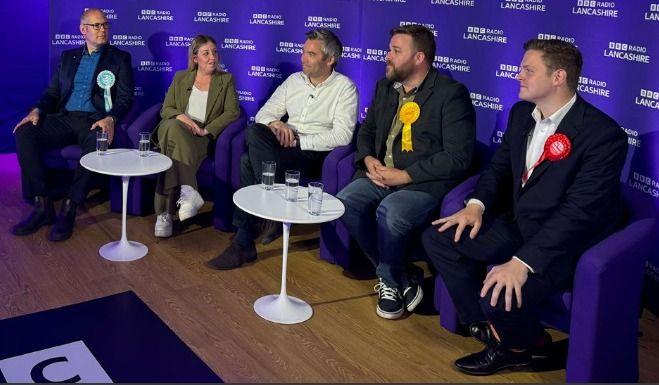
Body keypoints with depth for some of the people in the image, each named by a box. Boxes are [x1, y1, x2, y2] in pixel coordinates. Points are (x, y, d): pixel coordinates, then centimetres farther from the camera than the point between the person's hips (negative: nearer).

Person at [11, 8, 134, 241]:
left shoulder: (120, 58, 10)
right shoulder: (68, 57, 22)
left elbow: (125, 98, 1)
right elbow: (52, 92, 19)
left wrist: (110, 119, -20)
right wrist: (37, 110, -4)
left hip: (95, 121, -4)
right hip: (64, 118, 4)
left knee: (97, 143, -39)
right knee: (24, 133, -24)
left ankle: (69, 210, -29)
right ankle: (42, 206, -21)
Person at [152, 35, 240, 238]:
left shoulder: (226, 80, 13)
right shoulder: (180, 78, 19)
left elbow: (233, 112, 0)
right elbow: (166, 109, 13)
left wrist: (207, 130, -13)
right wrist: (180, 116, -12)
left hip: (201, 137, -1)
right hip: (175, 130, 1)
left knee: (174, 147, -35)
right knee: (174, 126, -38)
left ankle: (165, 213, -38)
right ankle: (188, 191, -46)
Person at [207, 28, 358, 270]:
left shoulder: (344, 87, 0)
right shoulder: (294, 80, 18)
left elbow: (342, 135, -13)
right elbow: (264, 112, 18)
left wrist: (298, 140, -17)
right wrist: (274, 123, -7)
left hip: (315, 153, -5)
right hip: (285, 144, 6)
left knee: (250, 163, -28)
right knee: (255, 132, -29)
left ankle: (244, 243, -16)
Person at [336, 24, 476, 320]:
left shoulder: (451, 94, -7)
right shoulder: (384, 87, 15)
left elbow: (457, 157, -12)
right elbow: (366, 131, 26)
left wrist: (404, 175, -16)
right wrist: (369, 160, 2)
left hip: (423, 182, -6)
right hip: (380, 175, 7)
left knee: (390, 214, -34)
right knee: (344, 203, -21)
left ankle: (390, 280, -1)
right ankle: (404, 277, -5)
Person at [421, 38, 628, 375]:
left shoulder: (604, 135, -22)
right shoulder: (521, 112, 3)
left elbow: (580, 211, -27)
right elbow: (500, 165, 14)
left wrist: (523, 262, -34)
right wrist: (477, 204, -6)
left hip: (566, 240, -8)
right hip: (517, 221, 8)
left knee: (499, 296, -29)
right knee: (438, 238, -4)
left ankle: (519, 344, 10)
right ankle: (491, 329, 4)